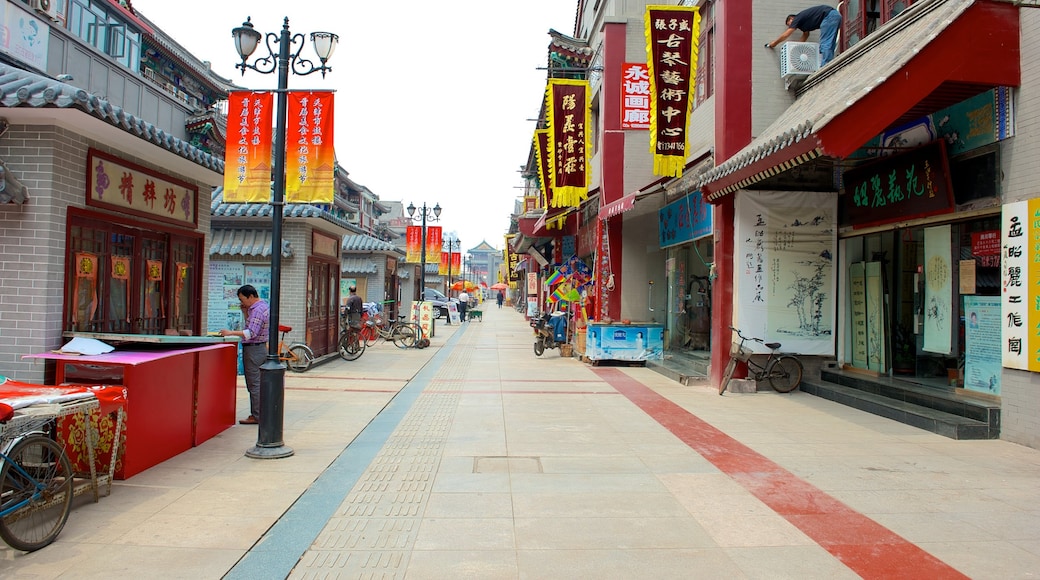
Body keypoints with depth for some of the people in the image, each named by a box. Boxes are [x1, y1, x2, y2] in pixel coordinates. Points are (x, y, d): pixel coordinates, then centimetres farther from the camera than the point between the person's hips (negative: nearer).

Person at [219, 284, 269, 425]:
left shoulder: (258, 310, -18)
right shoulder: (263, 305, 14)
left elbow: (251, 333, -26)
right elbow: (250, 325, 20)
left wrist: (231, 333, -25)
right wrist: (245, 311, 8)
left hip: (254, 349, -11)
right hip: (258, 348, 11)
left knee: (254, 384, -6)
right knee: (255, 383, 13)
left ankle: (256, 416, -2)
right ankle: (256, 413, 18)